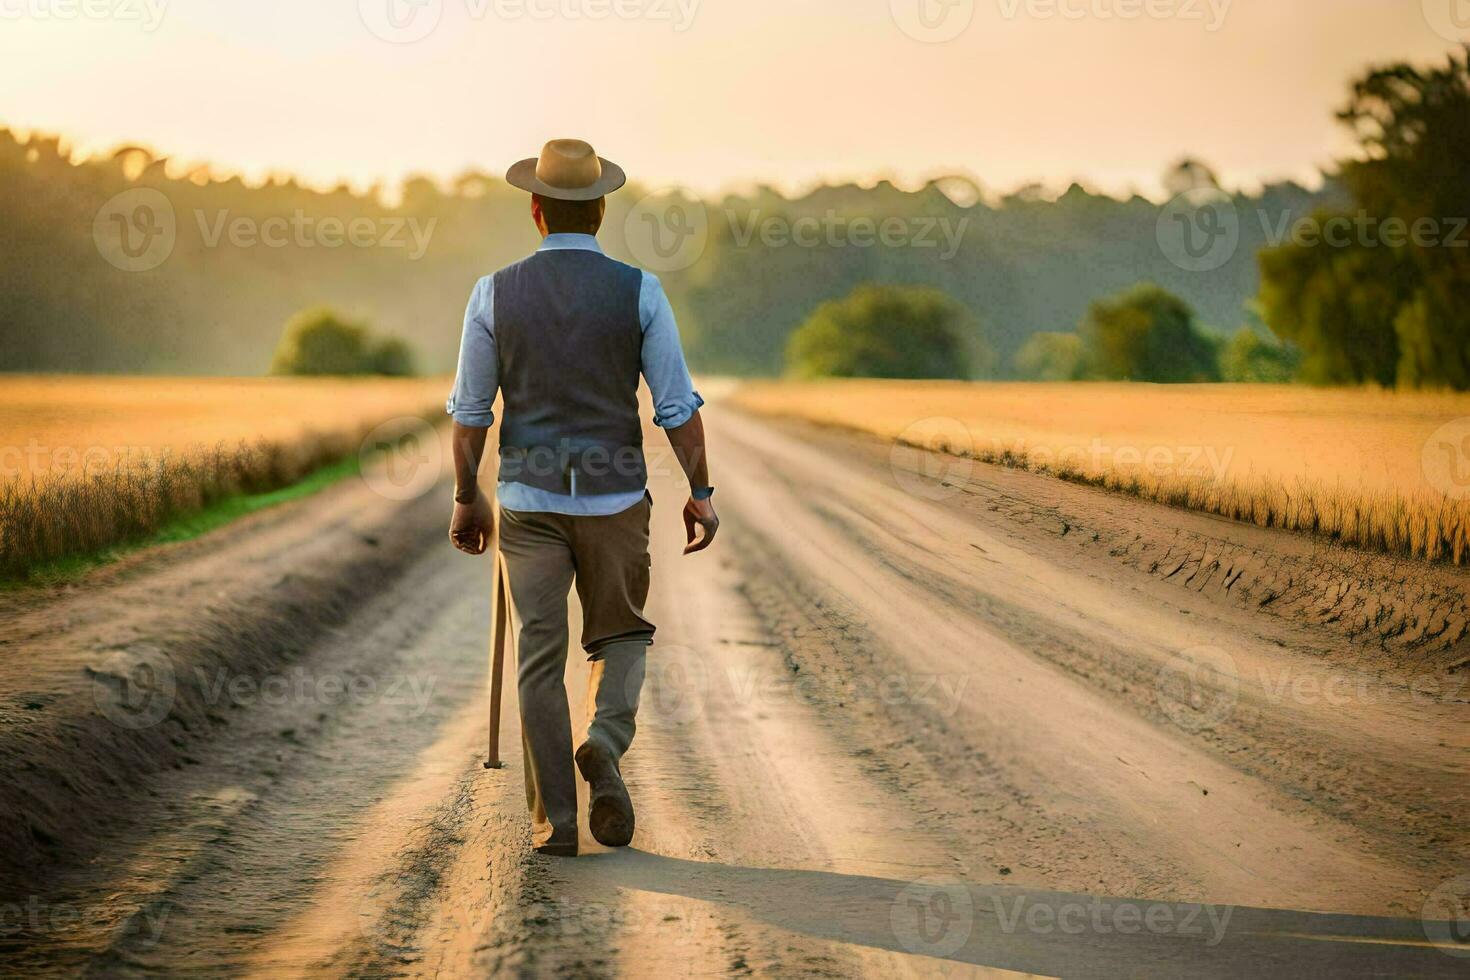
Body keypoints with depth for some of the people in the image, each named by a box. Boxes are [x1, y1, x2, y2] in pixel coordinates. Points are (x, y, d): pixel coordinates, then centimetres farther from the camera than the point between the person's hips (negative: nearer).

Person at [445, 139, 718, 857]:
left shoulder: (496, 294, -3)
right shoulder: (638, 292, -5)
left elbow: (470, 411, 0)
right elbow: (677, 404, -6)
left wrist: (466, 497, 11)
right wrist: (700, 491, 3)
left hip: (529, 499, 0)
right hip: (615, 499, 0)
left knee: (540, 657, 6)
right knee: (620, 636, 18)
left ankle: (554, 820, 5)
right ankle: (605, 740, -11)